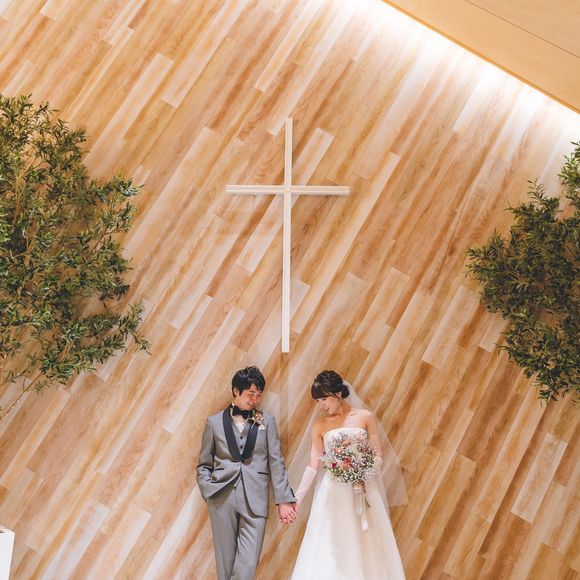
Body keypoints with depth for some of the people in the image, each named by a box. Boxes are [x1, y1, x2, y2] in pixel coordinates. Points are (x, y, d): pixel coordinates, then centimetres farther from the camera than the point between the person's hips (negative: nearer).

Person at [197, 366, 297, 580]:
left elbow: (276, 463, 6)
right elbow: (204, 464, 12)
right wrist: (208, 490, -4)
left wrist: (284, 500, 0)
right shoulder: (214, 422, 8)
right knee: (225, 561, 8)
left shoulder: (267, 422, 9)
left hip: (255, 500, 0)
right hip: (222, 498, 0)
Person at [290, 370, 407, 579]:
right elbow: (312, 465, 3)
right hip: (333, 493, 1)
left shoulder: (365, 417, 1)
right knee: (328, 552, -1)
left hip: (365, 492, -1)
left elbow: (379, 456, 1)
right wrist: (297, 499, -2)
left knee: (366, 547, 2)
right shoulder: (319, 425, 5)